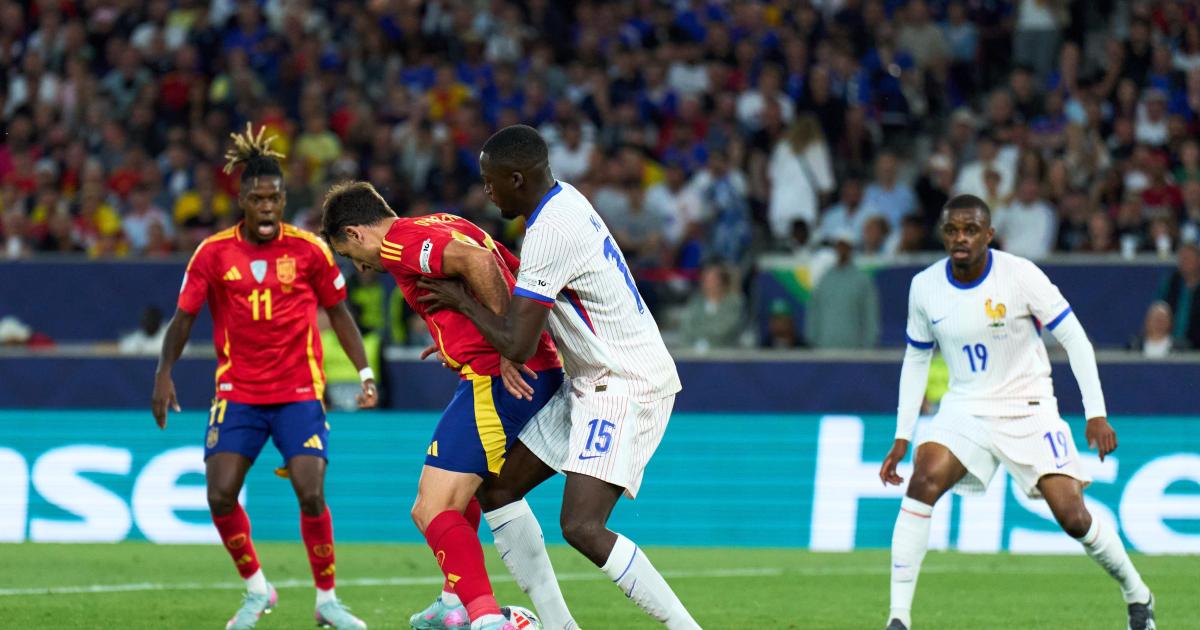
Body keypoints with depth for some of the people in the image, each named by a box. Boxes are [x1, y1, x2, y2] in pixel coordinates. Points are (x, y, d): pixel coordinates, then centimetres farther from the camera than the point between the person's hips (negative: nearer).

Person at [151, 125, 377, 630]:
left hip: (299, 393, -1)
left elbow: (338, 311, 6)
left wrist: (364, 371, 0)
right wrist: (164, 372, -11)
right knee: (221, 495, -10)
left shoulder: (309, 250, -5)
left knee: (311, 494, -14)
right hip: (237, 393, 1)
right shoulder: (213, 253, -4)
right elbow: (184, 316, 2)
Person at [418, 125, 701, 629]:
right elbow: (532, 307, 24)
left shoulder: (551, 233, -23)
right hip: (592, 384, 11)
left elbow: (517, 346, -24)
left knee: (582, 526, -23)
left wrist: (462, 301, -9)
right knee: (500, 488, 12)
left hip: (626, 388, -11)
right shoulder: (563, 200, 8)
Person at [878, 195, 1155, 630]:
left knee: (1073, 517, -9)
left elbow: (1075, 339, -10)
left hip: (1028, 410, -2)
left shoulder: (1020, 275, -15)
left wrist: (1096, 414, -15)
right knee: (922, 482, -24)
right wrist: (902, 437, 6)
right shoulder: (925, 287, -4)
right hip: (965, 410, 2)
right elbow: (916, 359, 10)